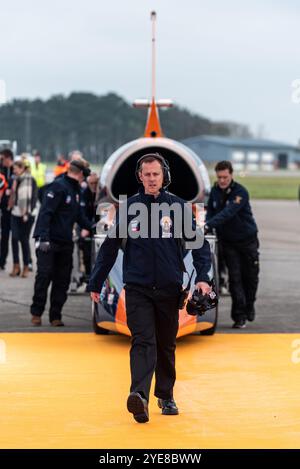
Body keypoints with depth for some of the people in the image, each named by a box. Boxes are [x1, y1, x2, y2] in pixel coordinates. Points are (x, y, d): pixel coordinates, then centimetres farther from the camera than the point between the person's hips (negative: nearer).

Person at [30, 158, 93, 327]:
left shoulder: (75, 189, 14)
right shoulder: (58, 187, -13)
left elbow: (79, 213, 23)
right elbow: (45, 213, -19)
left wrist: (91, 227, 9)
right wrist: (43, 238, -26)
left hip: (65, 243, 8)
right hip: (49, 242, -8)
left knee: (62, 281, 7)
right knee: (44, 276, -5)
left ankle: (55, 316, 12)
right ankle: (36, 313, 6)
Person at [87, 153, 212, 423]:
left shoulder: (178, 206, 1)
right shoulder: (128, 207, 2)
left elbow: (199, 242, 1)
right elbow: (110, 247, 9)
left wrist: (203, 277, -12)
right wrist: (95, 284, 9)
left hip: (169, 289, 1)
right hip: (137, 287, -1)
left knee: (167, 345, 13)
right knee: (143, 341, -16)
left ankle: (166, 396, 27)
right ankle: (139, 396, -29)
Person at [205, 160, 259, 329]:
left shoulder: (240, 192, -20)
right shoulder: (215, 191, -2)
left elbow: (228, 213, -33)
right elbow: (210, 211, 8)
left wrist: (209, 225, -44)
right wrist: (207, 225, -14)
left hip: (248, 239, -3)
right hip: (228, 241, 3)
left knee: (250, 276, 7)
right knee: (235, 277, -5)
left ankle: (249, 306, 32)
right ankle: (239, 316, -3)